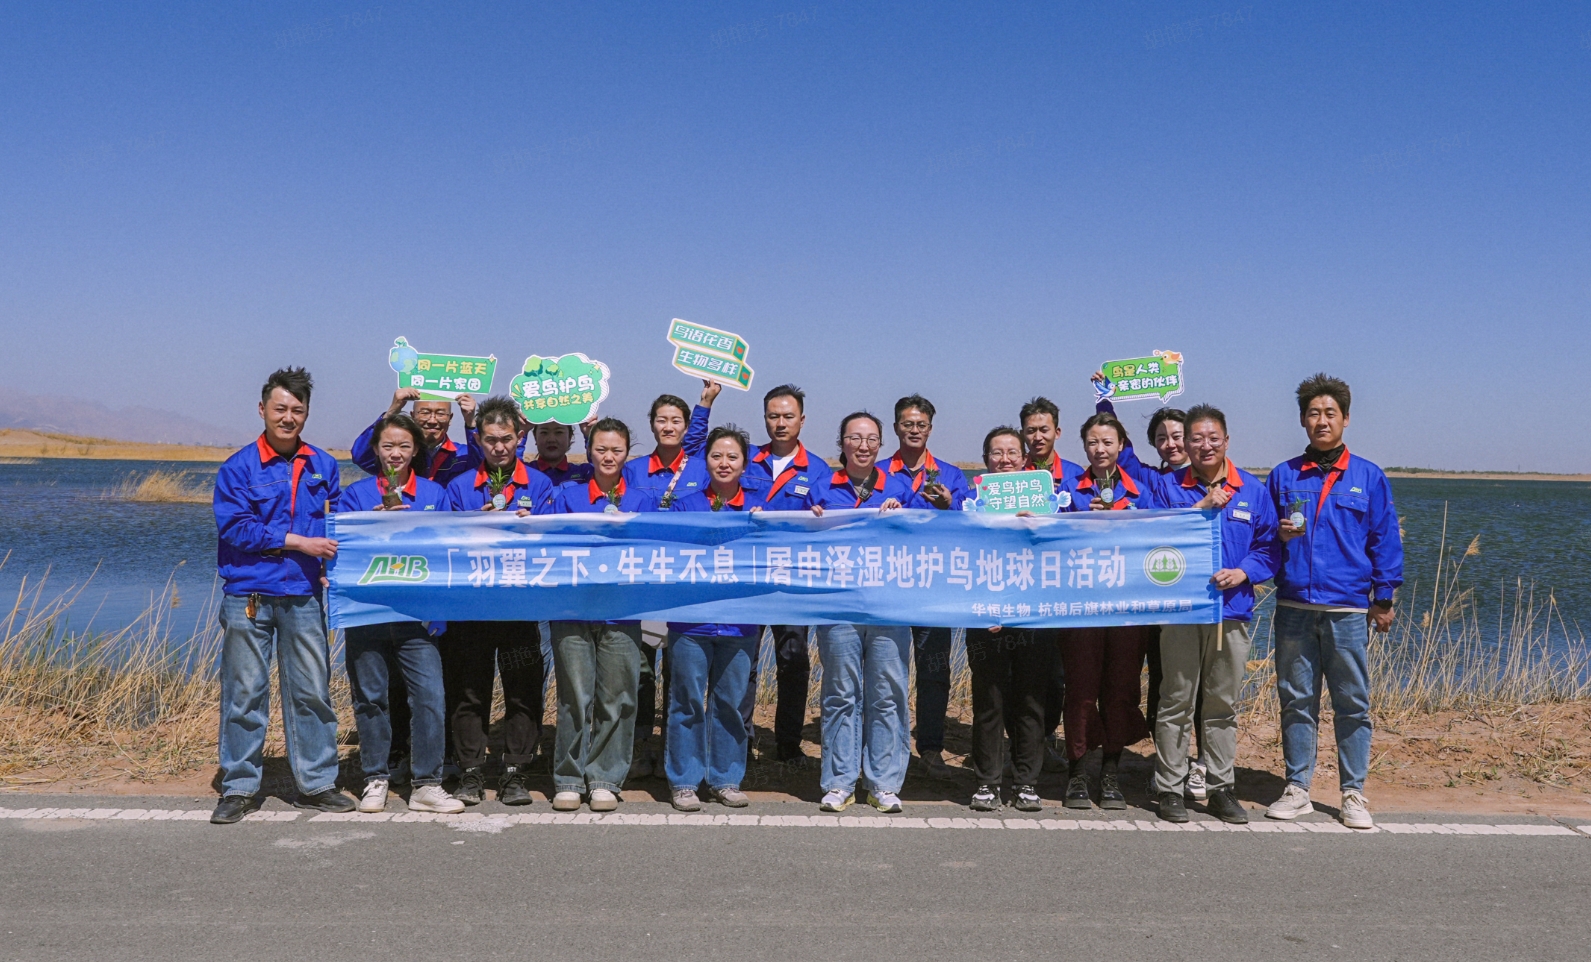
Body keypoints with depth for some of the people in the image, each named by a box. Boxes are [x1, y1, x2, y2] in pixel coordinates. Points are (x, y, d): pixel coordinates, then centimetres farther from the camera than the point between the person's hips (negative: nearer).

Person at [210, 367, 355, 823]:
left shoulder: (322, 466, 11)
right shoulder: (239, 468, -1)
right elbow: (235, 528, -9)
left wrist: (330, 561, 0)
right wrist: (298, 541, -13)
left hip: (303, 596, 3)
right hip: (248, 595, -3)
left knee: (312, 691, 6)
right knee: (244, 693, 3)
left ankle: (316, 782, 17)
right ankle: (240, 787, 15)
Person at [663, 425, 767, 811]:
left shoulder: (760, 506, 8)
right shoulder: (685, 504, 6)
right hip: (691, 618, -1)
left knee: (731, 701, 7)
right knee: (688, 700, 2)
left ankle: (725, 779, 20)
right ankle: (684, 781, 13)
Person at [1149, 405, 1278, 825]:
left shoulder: (1252, 489, 7)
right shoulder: (1170, 487, 2)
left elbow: (1269, 545, 9)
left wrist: (1245, 572, -9)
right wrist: (1201, 508, -14)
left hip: (1232, 611, 2)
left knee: (1223, 706, 10)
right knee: (1177, 703, 2)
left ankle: (1220, 788, 21)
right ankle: (1170, 788, 11)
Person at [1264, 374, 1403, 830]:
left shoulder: (1369, 478, 6)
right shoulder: (1282, 476, 10)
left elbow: (1385, 540, 6)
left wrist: (1383, 598, 2)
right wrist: (1279, 535, -6)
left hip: (1348, 610, -1)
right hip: (1294, 607, 2)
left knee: (1353, 704, 3)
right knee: (1296, 701, 7)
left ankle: (1354, 794, 13)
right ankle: (1297, 789, 17)